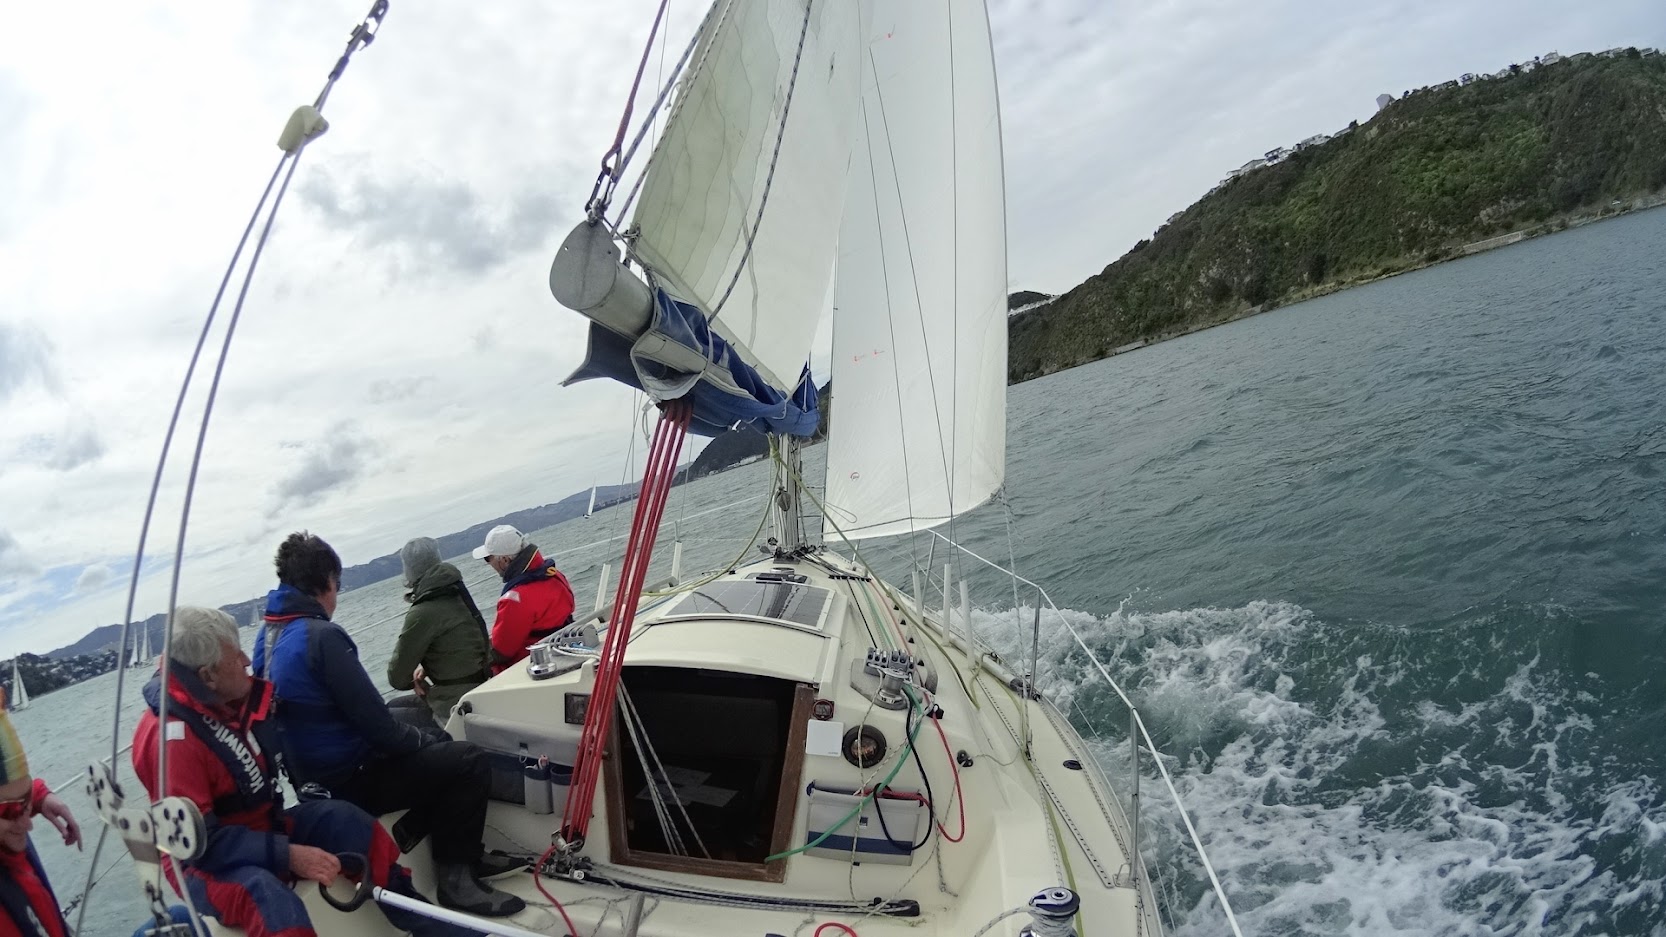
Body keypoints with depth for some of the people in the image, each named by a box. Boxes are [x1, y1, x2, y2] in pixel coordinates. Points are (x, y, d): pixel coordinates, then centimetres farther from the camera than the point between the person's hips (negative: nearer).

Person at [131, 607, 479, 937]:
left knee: (340, 818, -11)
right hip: (206, 864, -8)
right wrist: (287, 854, -30)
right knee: (268, 896, -36)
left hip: (262, 829, 8)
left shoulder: (237, 696, -2)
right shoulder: (172, 737, -26)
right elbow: (198, 841, -27)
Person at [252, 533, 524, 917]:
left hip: (311, 775, 10)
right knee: (469, 762, -6)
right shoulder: (321, 636, -24)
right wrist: (423, 738, -3)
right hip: (349, 781, -10)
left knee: (436, 741, 22)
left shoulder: (267, 635, 4)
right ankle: (456, 876, 1)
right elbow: (376, 724, -22)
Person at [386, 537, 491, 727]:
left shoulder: (423, 613, -19)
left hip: (454, 710, -9)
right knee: (394, 706, 27)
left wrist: (417, 679, 10)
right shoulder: (456, 594, 6)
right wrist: (425, 668, 5)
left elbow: (398, 678, -11)